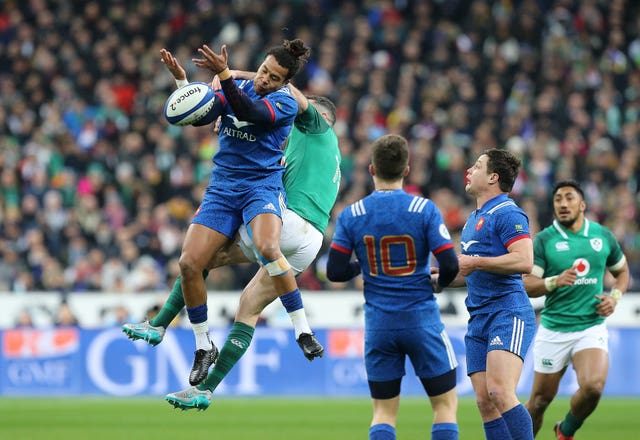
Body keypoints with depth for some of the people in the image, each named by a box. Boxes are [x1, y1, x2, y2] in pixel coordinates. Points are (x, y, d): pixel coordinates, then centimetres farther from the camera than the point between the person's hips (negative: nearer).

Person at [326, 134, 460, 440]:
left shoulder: (351, 215, -2)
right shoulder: (424, 209, -8)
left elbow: (335, 272, -3)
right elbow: (450, 265, -11)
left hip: (378, 325, 2)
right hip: (421, 321, -2)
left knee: (383, 412, 9)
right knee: (446, 403, 8)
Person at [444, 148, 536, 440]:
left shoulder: (507, 213, -7)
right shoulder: (473, 219, 23)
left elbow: (524, 261, -20)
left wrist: (474, 262, -17)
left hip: (508, 313, -9)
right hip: (479, 318, 9)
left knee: (499, 391, -23)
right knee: (484, 401, 0)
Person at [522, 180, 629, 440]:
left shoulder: (603, 235, 5)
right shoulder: (544, 240, -3)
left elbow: (622, 271, 20)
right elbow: (527, 285, -8)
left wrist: (615, 297, 1)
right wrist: (556, 281, -26)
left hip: (591, 328, 1)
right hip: (553, 329, -1)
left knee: (593, 386, -22)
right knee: (541, 398, 4)